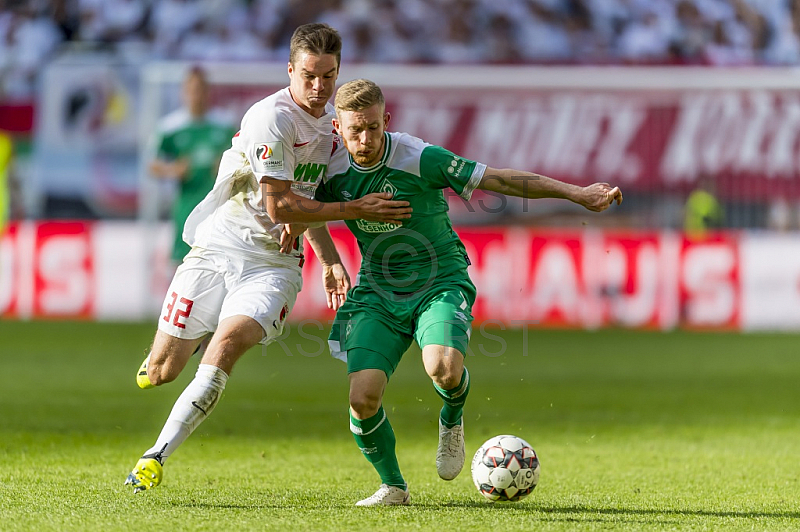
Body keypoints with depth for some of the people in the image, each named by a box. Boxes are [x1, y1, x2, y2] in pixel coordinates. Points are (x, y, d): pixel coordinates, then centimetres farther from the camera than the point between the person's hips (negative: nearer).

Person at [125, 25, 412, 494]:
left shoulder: (330, 119, 9)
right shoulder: (271, 118, -16)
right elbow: (280, 206, -18)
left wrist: (329, 259, 18)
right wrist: (356, 210, -14)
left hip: (275, 264, 4)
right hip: (218, 248, -4)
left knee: (227, 345, -25)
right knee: (160, 372, -4)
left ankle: (156, 458, -22)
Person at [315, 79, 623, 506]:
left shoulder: (419, 159, -18)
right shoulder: (334, 172, -4)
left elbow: (501, 179, -17)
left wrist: (576, 193, -21)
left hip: (439, 282, -3)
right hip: (377, 292, 3)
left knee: (443, 368, -33)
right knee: (362, 399, -16)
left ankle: (452, 421, 5)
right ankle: (392, 486, 12)